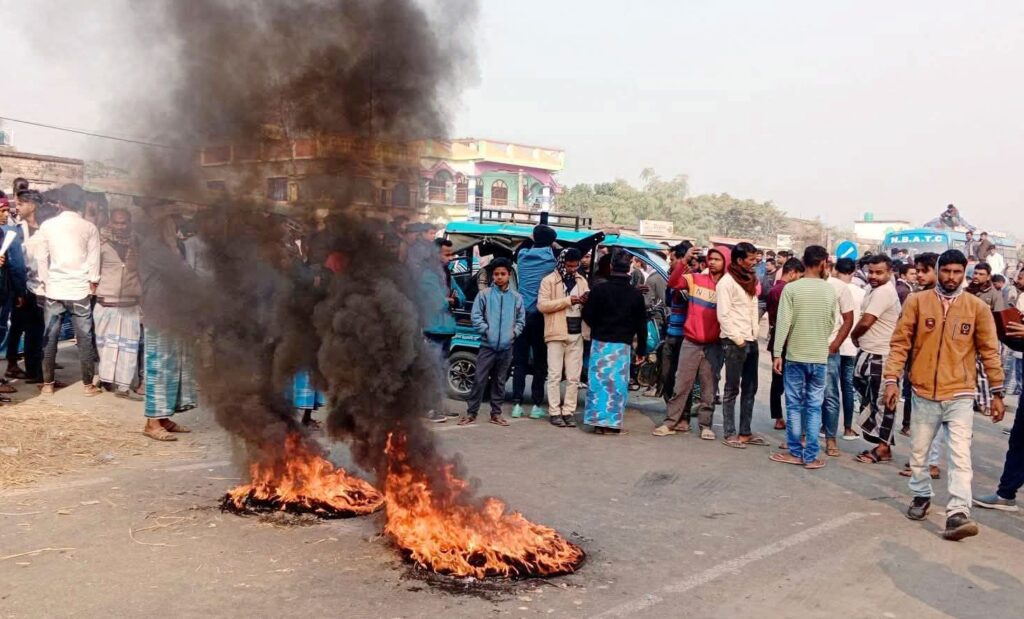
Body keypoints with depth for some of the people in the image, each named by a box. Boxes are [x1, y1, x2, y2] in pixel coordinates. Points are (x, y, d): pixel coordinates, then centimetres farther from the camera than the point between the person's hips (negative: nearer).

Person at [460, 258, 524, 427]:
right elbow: (476, 316, -2)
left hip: (506, 347, 3)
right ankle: (471, 412, 6)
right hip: (487, 345, -2)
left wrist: (514, 331, -3)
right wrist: (486, 330, -11)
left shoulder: (516, 297, 7)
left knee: (499, 381, 11)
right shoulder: (484, 295, 0)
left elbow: (521, 319, 12)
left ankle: (496, 413, 20)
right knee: (480, 380, -2)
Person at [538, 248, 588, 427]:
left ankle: (569, 411, 10)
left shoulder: (582, 281, 13)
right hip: (557, 333, -5)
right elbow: (542, 305, -13)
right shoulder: (549, 281, -3)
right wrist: (567, 300, -19)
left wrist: (586, 302, -7)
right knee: (555, 375, -1)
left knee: (573, 377, 5)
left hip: (576, 334, 5)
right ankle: (554, 412, 3)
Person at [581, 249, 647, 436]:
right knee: (618, 383, 3)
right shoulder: (635, 295, 0)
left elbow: (587, 315, -3)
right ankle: (613, 423, 3)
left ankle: (598, 421, 5)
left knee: (599, 380, 5)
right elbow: (641, 325, 4)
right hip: (622, 344, 0)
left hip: (600, 342, 0)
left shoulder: (599, 289, -5)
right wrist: (641, 349, 11)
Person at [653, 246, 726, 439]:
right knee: (681, 383, 4)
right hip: (691, 342, 0)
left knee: (708, 386, 7)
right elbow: (673, 283, -12)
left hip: (713, 344, 0)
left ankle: (705, 424, 15)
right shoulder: (695, 279, 1)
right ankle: (671, 421, 9)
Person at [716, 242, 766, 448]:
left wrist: (755, 333, 6)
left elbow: (754, 309, 17)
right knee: (732, 389, -2)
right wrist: (737, 339, -14)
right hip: (734, 342, -8)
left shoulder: (751, 281, 14)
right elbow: (723, 315, -14)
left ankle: (745, 432, 16)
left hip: (751, 340, 8)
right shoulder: (727, 282, -10)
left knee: (750, 389, 10)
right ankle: (730, 434, 4)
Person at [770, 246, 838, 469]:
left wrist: (777, 353, -5)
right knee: (814, 406, 6)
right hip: (820, 357, 2)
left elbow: (783, 323, -10)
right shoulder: (830, 289, -1)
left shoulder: (791, 288, -8)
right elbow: (845, 320, 6)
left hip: (795, 356, -1)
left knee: (794, 405, 8)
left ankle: (795, 453, 13)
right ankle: (811, 457, 8)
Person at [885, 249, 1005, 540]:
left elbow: (989, 351, 4)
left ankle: (957, 515, -12)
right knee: (918, 453, 14)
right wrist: (892, 379, -9)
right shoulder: (917, 301, -1)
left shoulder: (977, 307, 0)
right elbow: (900, 342, -1)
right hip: (924, 393, 1)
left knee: (961, 456, -10)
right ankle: (921, 496, 35)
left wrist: (997, 392, 5)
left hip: (960, 395, -1)